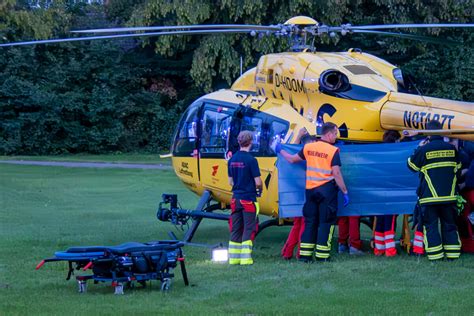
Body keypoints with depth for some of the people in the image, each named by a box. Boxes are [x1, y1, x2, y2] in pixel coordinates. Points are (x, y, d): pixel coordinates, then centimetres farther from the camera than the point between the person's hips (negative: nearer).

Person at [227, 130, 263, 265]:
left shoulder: (232, 160, 6)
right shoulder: (251, 160, -14)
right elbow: (258, 182, -13)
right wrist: (259, 188, 7)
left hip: (236, 198, 6)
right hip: (249, 199, -6)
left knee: (235, 229, 11)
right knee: (249, 229, -1)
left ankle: (233, 258, 13)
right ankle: (245, 258, -5)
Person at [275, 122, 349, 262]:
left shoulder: (308, 147, 4)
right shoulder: (333, 150, -11)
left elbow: (292, 159, 16)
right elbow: (336, 174, -15)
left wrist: (280, 151, 33)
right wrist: (345, 192, -9)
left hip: (310, 190, 5)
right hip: (327, 189, -5)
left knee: (310, 222, 12)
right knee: (326, 223, 2)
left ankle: (305, 254, 11)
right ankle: (322, 255, 0)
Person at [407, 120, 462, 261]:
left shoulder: (423, 150, -9)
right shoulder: (452, 148, 2)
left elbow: (412, 166, 7)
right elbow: (458, 167, 17)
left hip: (429, 197, -3)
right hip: (449, 195, 3)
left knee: (431, 225, 3)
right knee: (449, 224, 12)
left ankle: (435, 255, 0)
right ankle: (452, 254, 11)